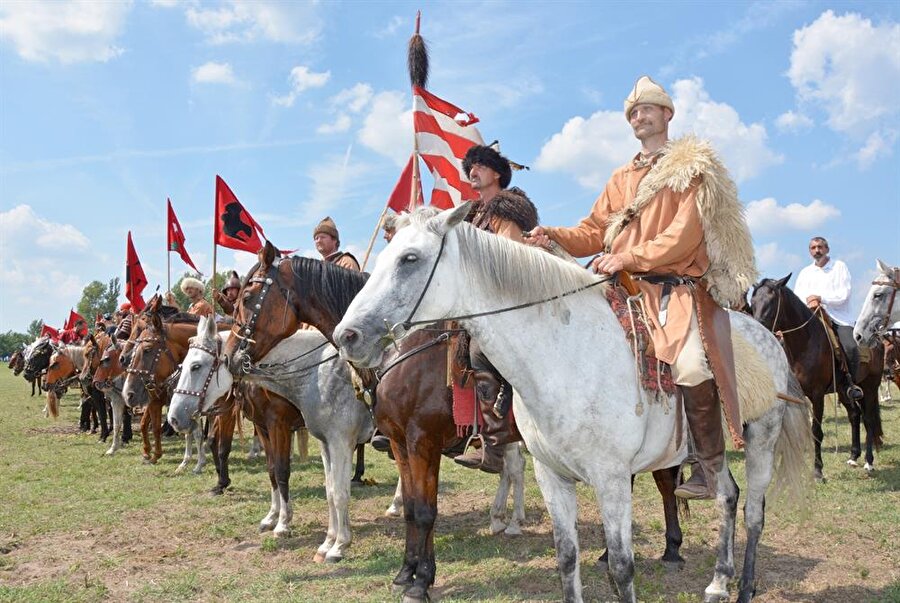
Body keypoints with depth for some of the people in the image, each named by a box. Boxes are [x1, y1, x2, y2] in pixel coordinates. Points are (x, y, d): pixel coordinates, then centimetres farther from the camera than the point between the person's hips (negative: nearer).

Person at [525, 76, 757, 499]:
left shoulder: (691, 167, 6)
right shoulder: (621, 179, 24)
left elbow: (683, 235, -9)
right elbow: (593, 232, 17)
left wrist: (628, 258, -19)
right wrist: (554, 236, -2)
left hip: (677, 287, -6)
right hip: (624, 289, 6)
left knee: (691, 366, -27)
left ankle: (707, 464, -7)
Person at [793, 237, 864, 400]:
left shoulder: (840, 267, 7)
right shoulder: (805, 272, 16)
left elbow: (844, 294, -5)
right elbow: (797, 297, 6)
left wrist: (821, 298, -17)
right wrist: (809, 301, -15)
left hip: (839, 317, -3)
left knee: (851, 347, -25)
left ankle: (849, 381, -1)